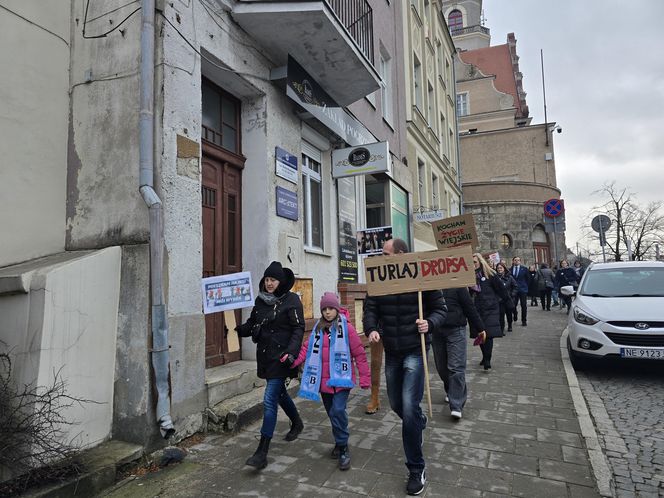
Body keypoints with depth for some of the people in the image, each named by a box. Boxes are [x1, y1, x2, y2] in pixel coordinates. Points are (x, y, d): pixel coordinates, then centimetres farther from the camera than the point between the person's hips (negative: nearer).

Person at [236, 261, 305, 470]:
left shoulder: (291, 300, -11)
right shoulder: (260, 300, 6)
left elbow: (298, 328, -14)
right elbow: (252, 325, 13)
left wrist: (291, 351, -25)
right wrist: (237, 329, -5)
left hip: (281, 357, -7)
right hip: (265, 356, 7)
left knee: (269, 400, -9)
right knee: (279, 392, 23)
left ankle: (262, 452, -2)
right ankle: (297, 423, 48)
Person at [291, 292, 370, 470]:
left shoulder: (346, 327, -8)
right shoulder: (318, 329, 7)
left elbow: (359, 353, -6)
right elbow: (307, 348, 2)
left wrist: (364, 378, -6)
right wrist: (294, 361, -15)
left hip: (341, 379, -5)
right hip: (324, 380, 5)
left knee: (338, 411, -16)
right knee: (332, 413, 15)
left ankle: (343, 448, 3)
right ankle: (339, 442, 36)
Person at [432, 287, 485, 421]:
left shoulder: (456, 284, -7)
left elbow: (469, 307, -4)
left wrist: (480, 328, 0)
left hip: (456, 330, -4)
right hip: (436, 331, 4)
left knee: (456, 367, -7)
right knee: (441, 367, 13)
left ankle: (456, 406, -1)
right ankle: (450, 391, 38)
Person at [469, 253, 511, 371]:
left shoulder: (489, 274, -2)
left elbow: (500, 288, 2)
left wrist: (509, 302, 6)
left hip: (489, 308, -3)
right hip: (476, 309, 3)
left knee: (489, 334, -7)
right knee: (479, 335, 10)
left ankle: (487, 360, -2)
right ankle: (485, 357, 27)